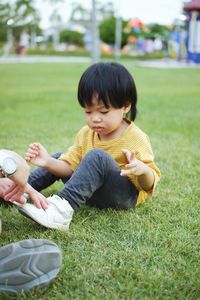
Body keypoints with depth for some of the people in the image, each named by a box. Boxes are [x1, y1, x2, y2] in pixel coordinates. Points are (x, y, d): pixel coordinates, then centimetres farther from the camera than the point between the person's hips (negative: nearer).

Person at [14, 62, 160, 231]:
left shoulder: (136, 139, -18)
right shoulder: (86, 134, 0)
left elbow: (149, 185, -16)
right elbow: (69, 167, -2)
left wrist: (143, 170, -40)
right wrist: (48, 162, -22)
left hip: (125, 195, -7)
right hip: (93, 191, 7)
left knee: (96, 157, -32)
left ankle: (63, 208, -40)